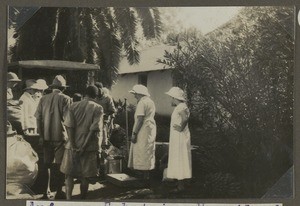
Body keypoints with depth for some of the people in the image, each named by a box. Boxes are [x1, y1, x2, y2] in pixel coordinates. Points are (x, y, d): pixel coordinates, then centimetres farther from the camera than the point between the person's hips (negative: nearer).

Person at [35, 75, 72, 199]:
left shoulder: (43, 99, 3)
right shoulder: (66, 99, -8)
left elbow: (38, 118, 1)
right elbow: (67, 118, -13)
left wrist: (41, 135, 5)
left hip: (46, 136, 4)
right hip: (60, 136, -4)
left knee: (47, 164, 15)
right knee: (59, 165, 5)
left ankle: (46, 190, 21)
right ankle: (59, 192, 10)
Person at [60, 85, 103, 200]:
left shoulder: (74, 106, 3)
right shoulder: (98, 108, -3)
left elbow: (69, 126, -7)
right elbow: (94, 129, -13)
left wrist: (73, 145, -8)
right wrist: (84, 146, -11)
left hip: (73, 146, 1)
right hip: (89, 147, -1)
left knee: (69, 174, 9)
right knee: (85, 177, 9)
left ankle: (68, 199, -3)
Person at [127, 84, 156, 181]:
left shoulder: (142, 102, -13)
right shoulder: (150, 101, 17)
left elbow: (140, 119, -20)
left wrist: (134, 133, -20)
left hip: (143, 130, -10)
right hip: (151, 129, 10)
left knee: (142, 154, -7)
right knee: (148, 153, 12)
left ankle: (145, 176, -7)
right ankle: (147, 175, 15)